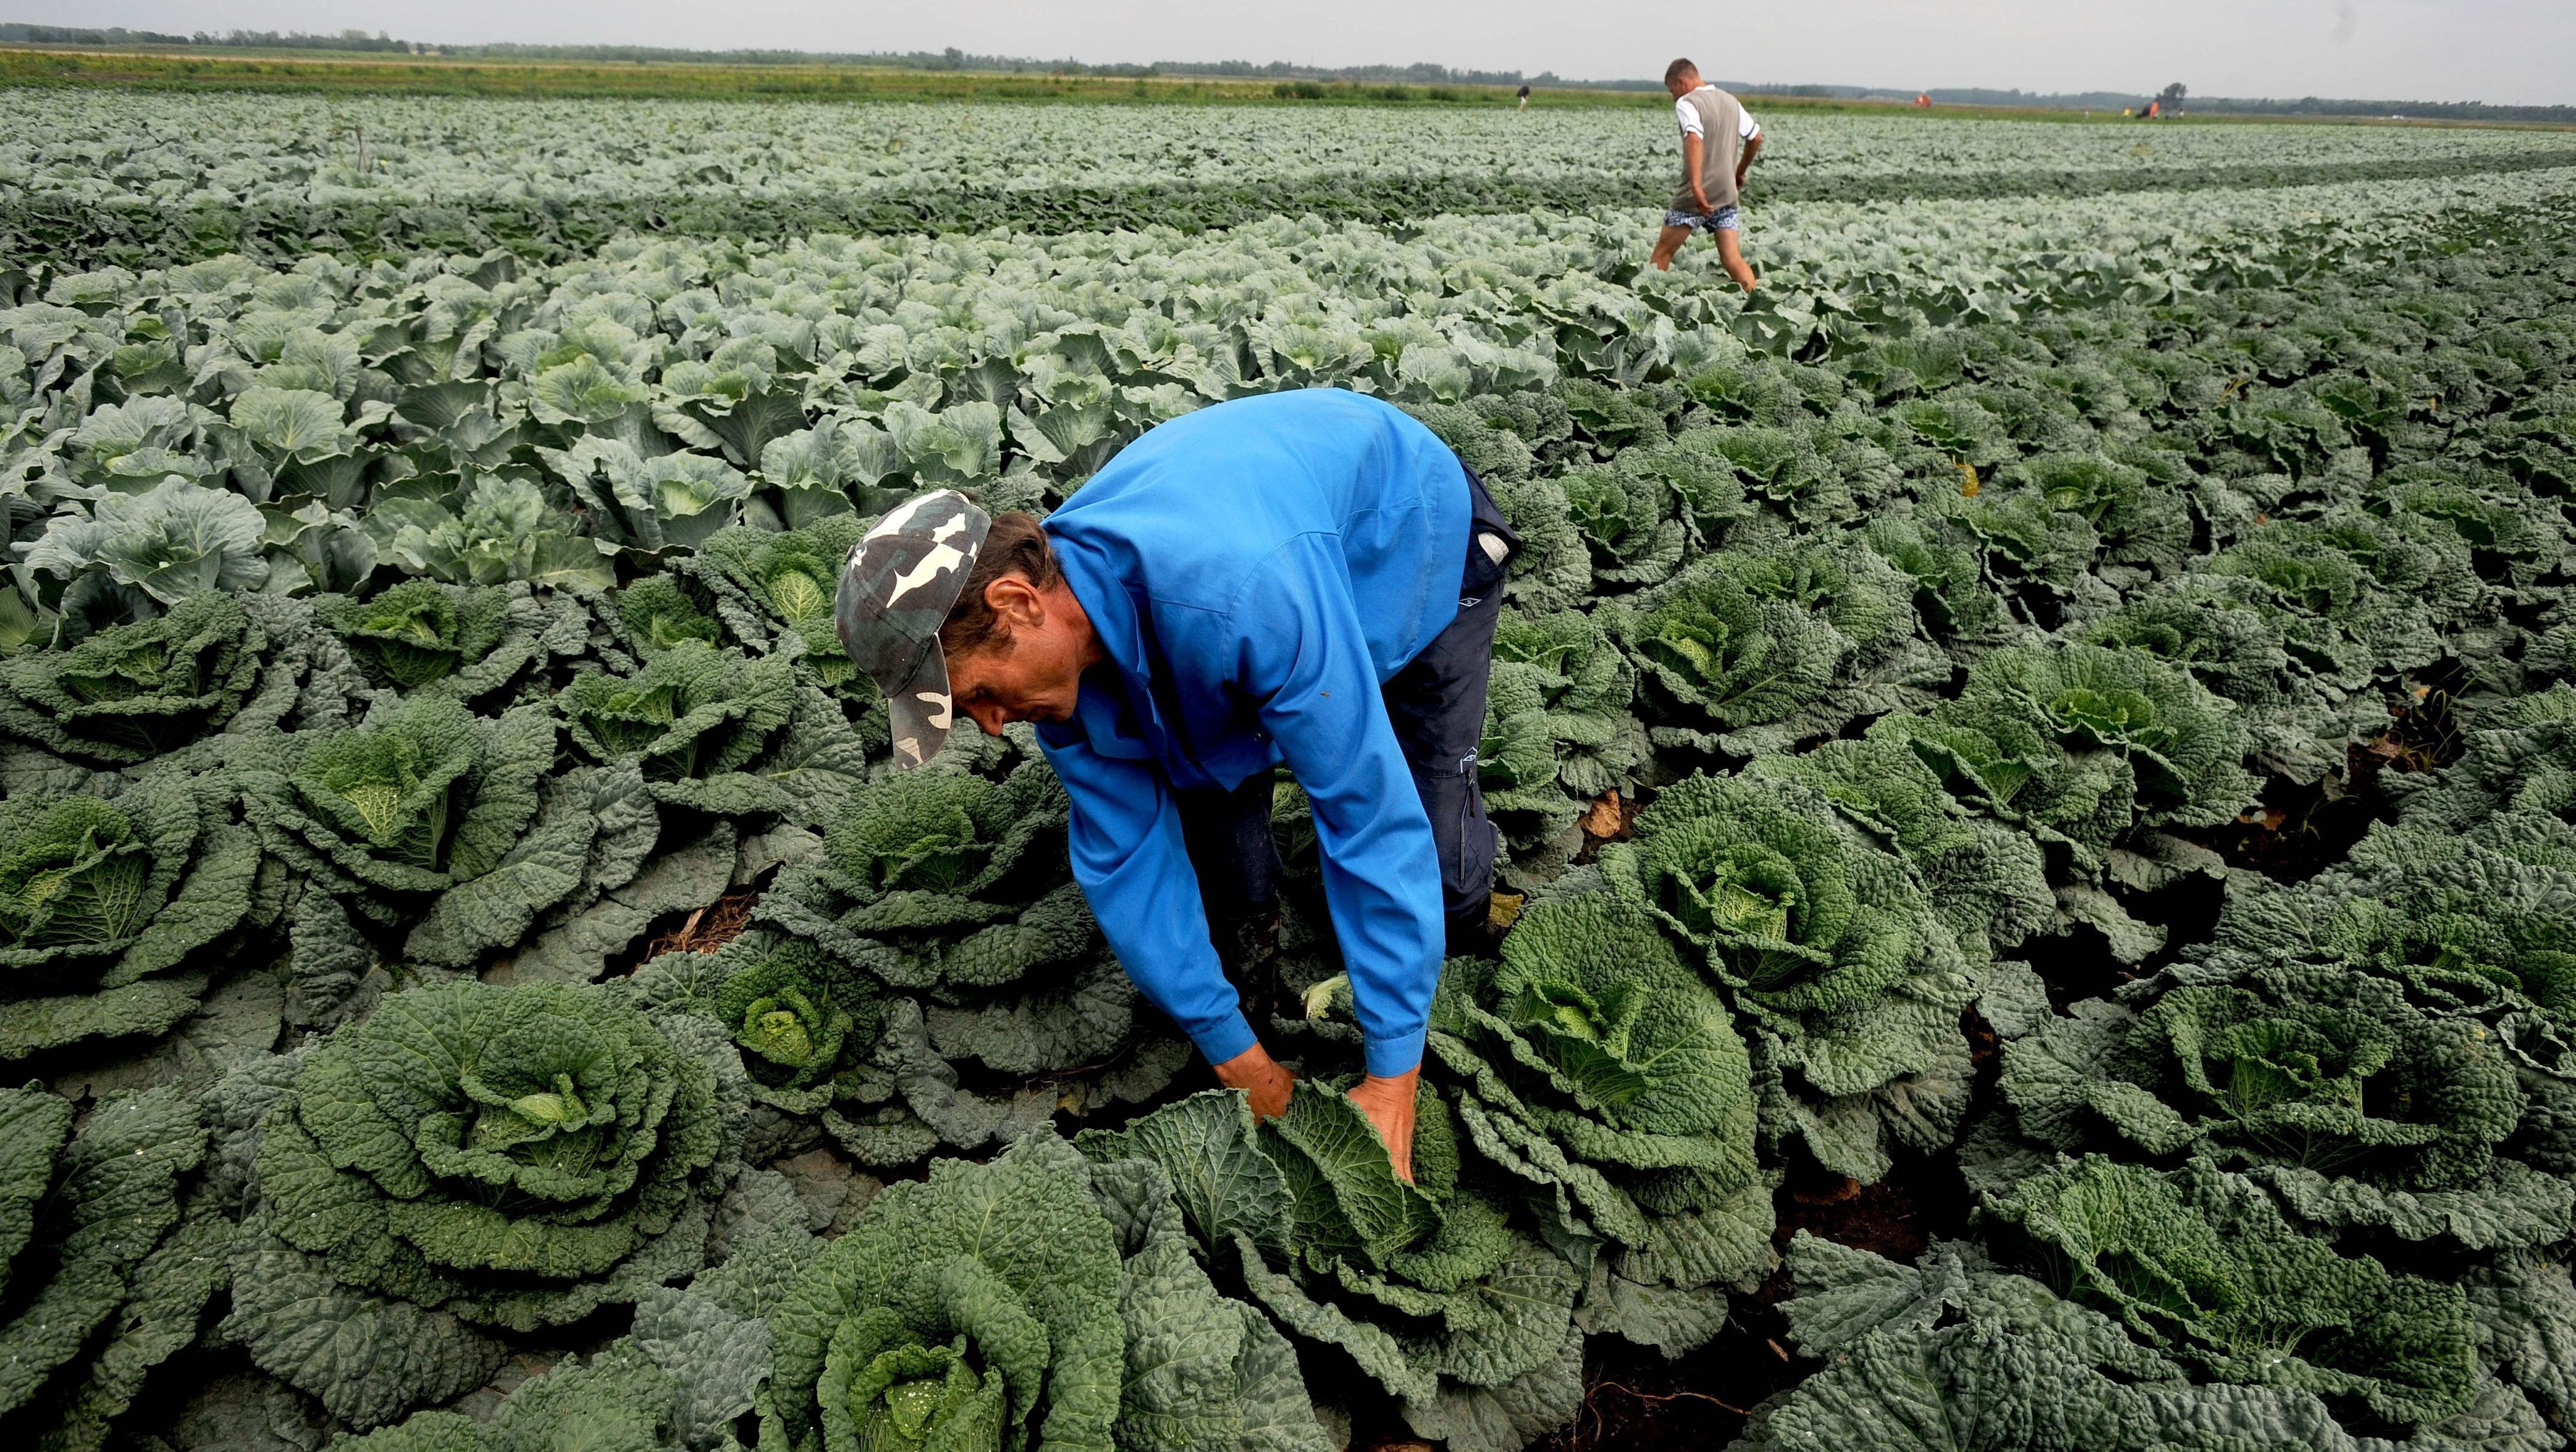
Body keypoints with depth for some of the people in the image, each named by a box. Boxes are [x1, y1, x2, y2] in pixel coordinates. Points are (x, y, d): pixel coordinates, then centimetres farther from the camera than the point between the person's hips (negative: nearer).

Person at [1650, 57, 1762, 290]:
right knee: (1733, 259, 0)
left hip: (1696, 195, -6)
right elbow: (1756, 138, 23)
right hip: (1728, 193, 6)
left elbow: (1694, 139, -26)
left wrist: (1696, 186, -34)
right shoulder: (1731, 101, 15)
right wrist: (1740, 172, 36)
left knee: (1664, 251, 9)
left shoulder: (1686, 103, -8)